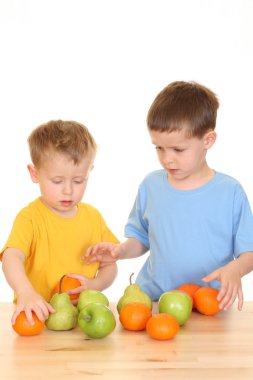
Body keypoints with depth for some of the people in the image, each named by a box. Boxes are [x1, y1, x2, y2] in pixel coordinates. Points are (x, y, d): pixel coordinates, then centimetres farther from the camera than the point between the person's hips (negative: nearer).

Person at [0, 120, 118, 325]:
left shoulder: (93, 216, 11)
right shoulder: (30, 217, -5)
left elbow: (109, 265, 16)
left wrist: (95, 285, -6)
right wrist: (26, 293, -40)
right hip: (39, 314, -3)